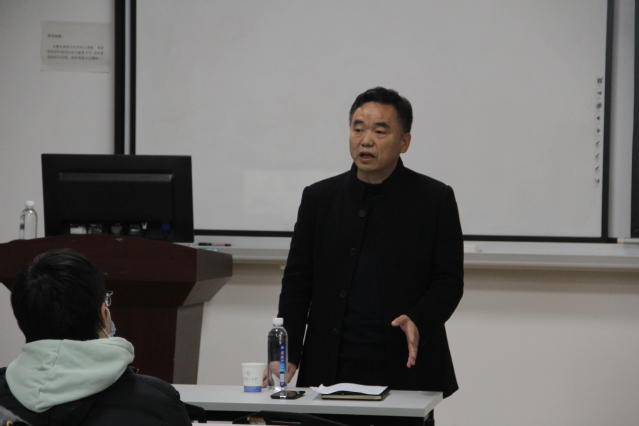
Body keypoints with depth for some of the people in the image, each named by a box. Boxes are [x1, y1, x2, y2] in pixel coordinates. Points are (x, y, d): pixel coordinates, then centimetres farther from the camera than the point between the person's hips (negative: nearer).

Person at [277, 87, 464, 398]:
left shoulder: (435, 199, 3)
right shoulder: (319, 197, 9)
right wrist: (287, 356, -2)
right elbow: (297, 282, 9)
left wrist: (418, 322, -17)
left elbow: (449, 281, 2)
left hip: (404, 371, -1)